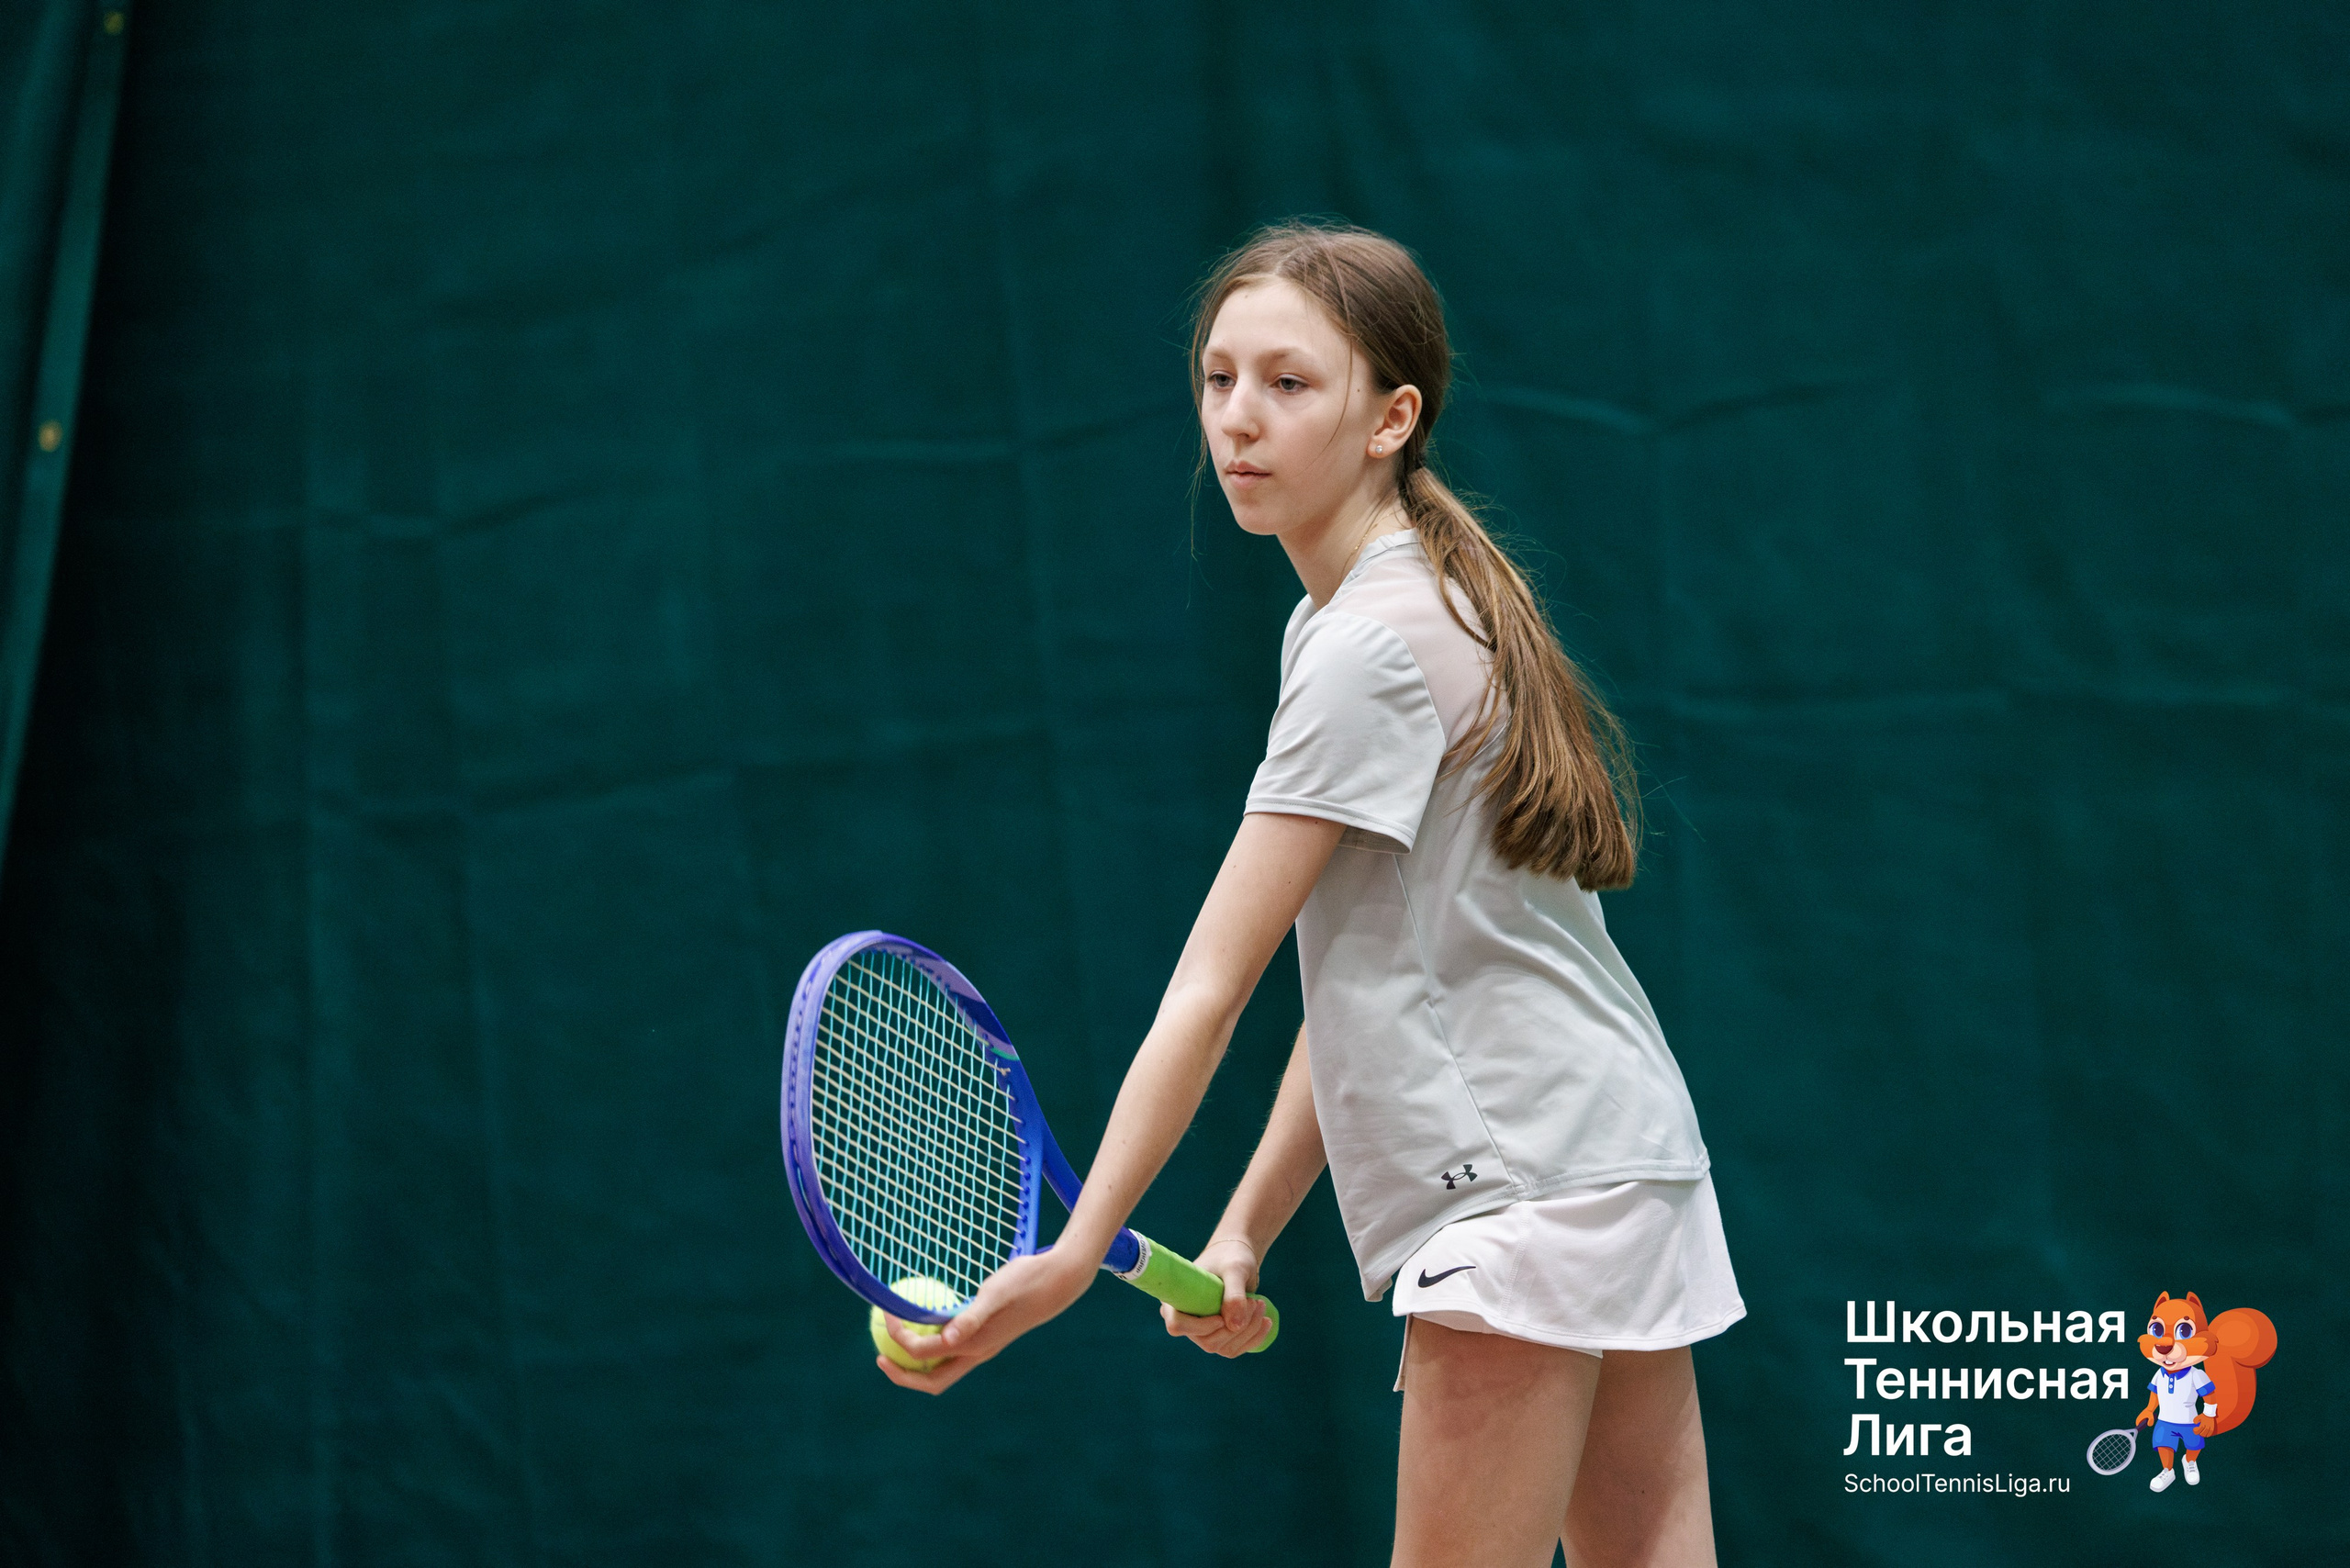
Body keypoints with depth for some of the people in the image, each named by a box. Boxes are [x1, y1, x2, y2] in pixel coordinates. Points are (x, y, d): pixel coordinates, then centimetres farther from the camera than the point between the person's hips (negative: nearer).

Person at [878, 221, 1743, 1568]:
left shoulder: (1375, 649, -15)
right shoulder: (1334, 624, 15)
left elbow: (1211, 987, -18)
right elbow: (1364, 979, 15)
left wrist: (1080, 1252, -17)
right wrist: (1248, 1231, 10)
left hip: (1530, 1189, -10)